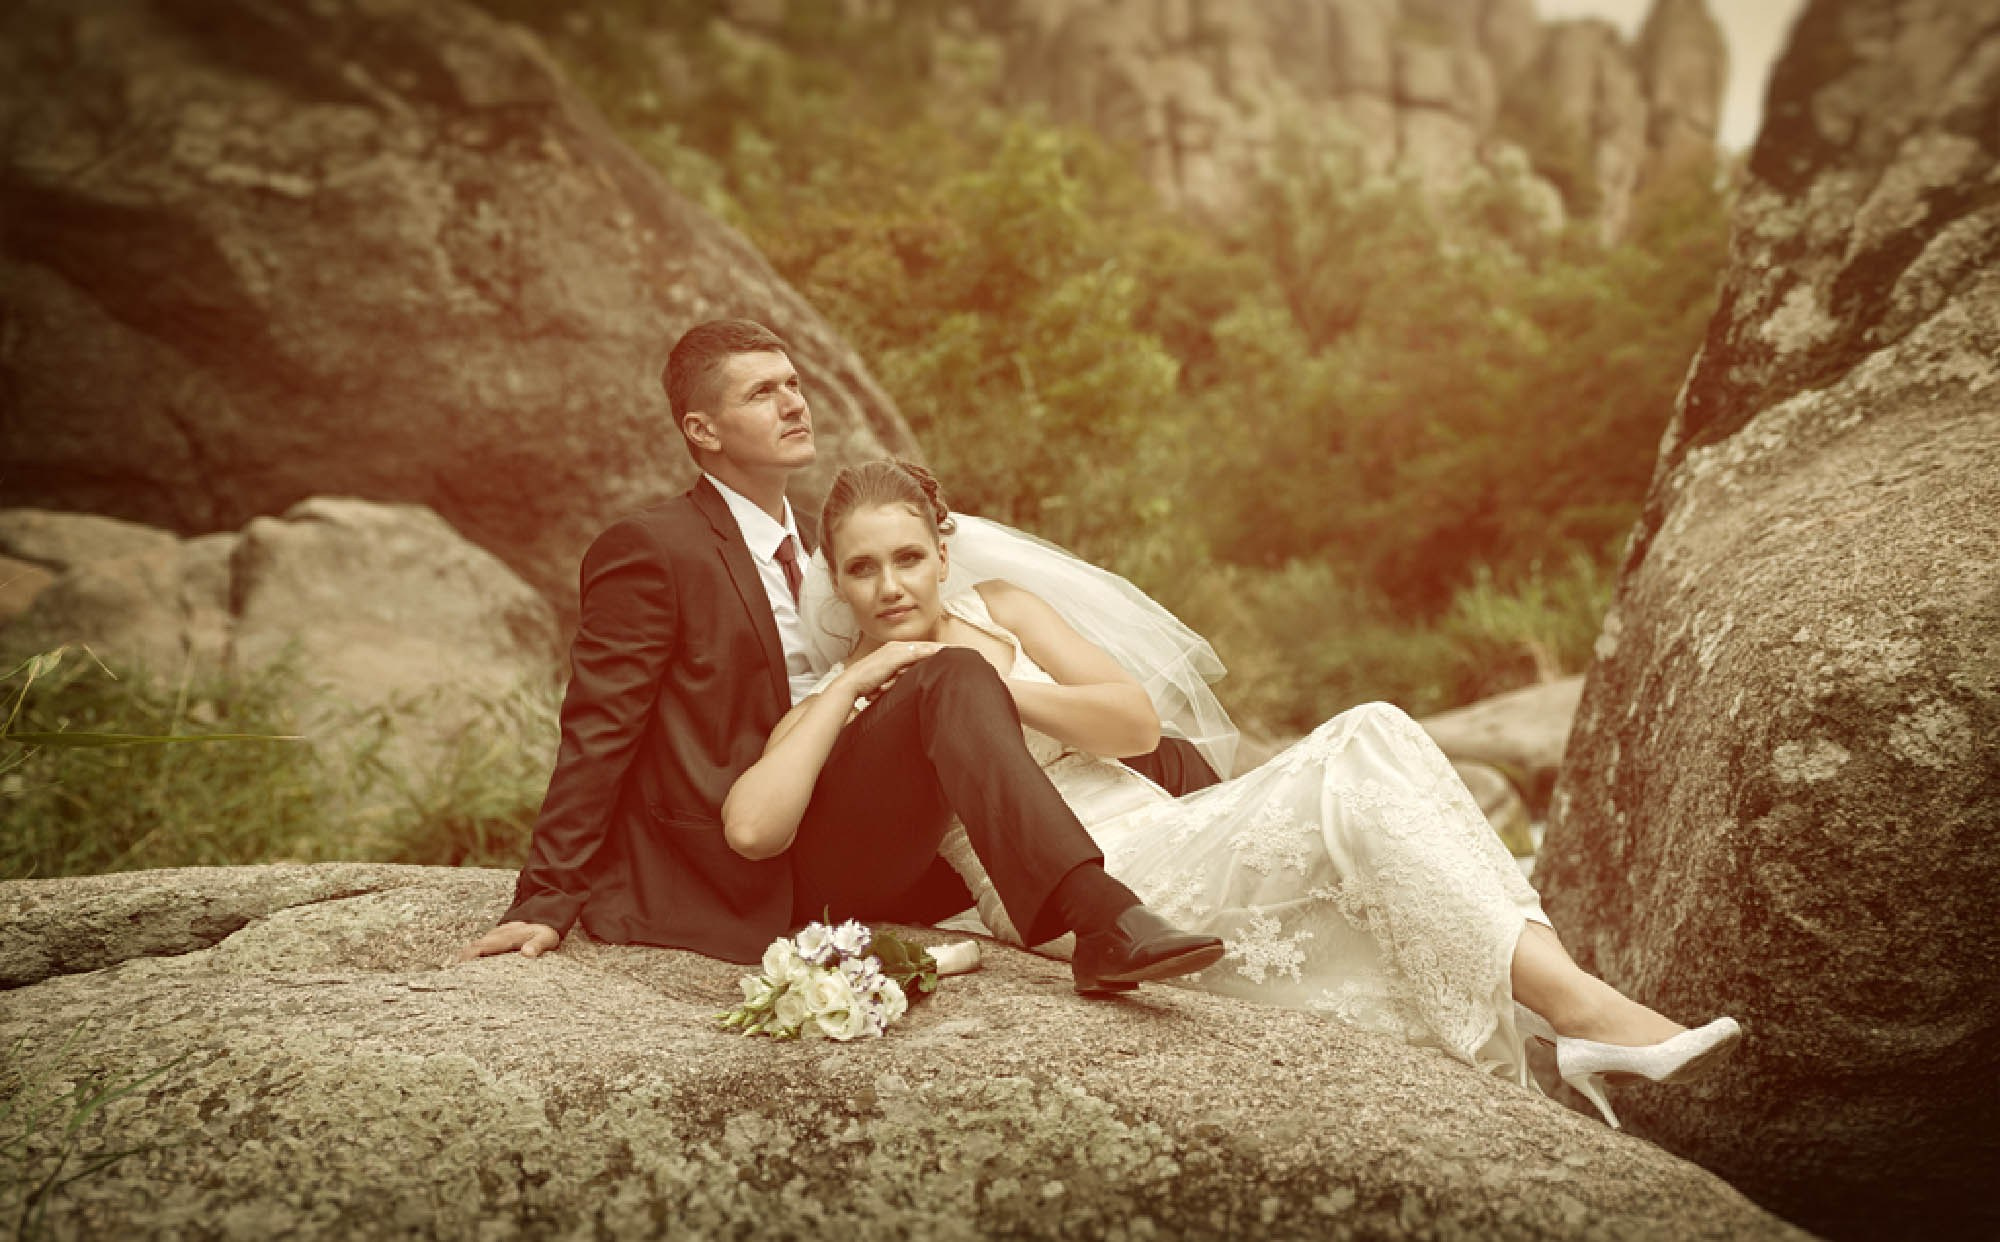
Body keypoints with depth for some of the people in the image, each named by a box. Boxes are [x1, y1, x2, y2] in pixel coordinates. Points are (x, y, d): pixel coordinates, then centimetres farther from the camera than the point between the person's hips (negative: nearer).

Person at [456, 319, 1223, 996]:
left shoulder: (804, 546, 21)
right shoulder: (649, 549, -5)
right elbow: (596, 733, -8)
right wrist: (546, 901, -12)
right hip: (748, 881, -9)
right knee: (956, 681, -27)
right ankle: (1101, 923, -42)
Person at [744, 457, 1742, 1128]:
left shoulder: (997, 610, 18)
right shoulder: (834, 711, 4)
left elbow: (1135, 716, 7)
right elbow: (751, 828, -16)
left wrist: (994, 683, -6)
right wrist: (852, 686, -12)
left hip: (1166, 835, 6)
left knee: (1372, 735, -21)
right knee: (1349, 784, -27)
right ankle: (1575, 1010, -29)